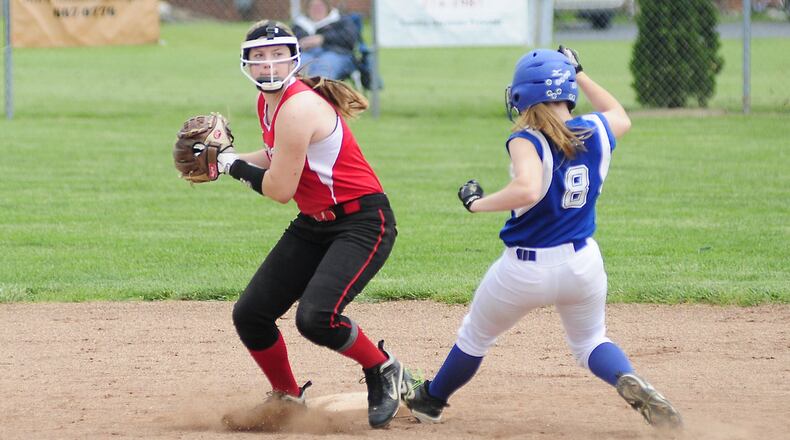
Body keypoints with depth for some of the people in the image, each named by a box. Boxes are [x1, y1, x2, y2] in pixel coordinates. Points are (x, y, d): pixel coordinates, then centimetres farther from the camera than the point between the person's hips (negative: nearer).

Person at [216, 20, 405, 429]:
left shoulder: (298, 107, -22)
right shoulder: (268, 103, 6)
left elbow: (280, 188, -21)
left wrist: (236, 166, -6)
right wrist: (225, 160, 11)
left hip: (362, 222, -9)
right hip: (314, 224, 9)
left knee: (316, 317, -27)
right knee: (250, 314, 5)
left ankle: (383, 370, 0)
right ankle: (286, 398, 26)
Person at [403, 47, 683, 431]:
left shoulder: (527, 141, -20)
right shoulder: (595, 132, -3)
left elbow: (528, 190, -38)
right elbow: (620, 116, 22)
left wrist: (478, 203, -22)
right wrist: (578, 73, 26)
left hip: (524, 270, -4)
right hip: (583, 265, 4)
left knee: (474, 337, 21)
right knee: (590, 341, 23)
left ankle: (430, 400, 43)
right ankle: (628, 381, -10)